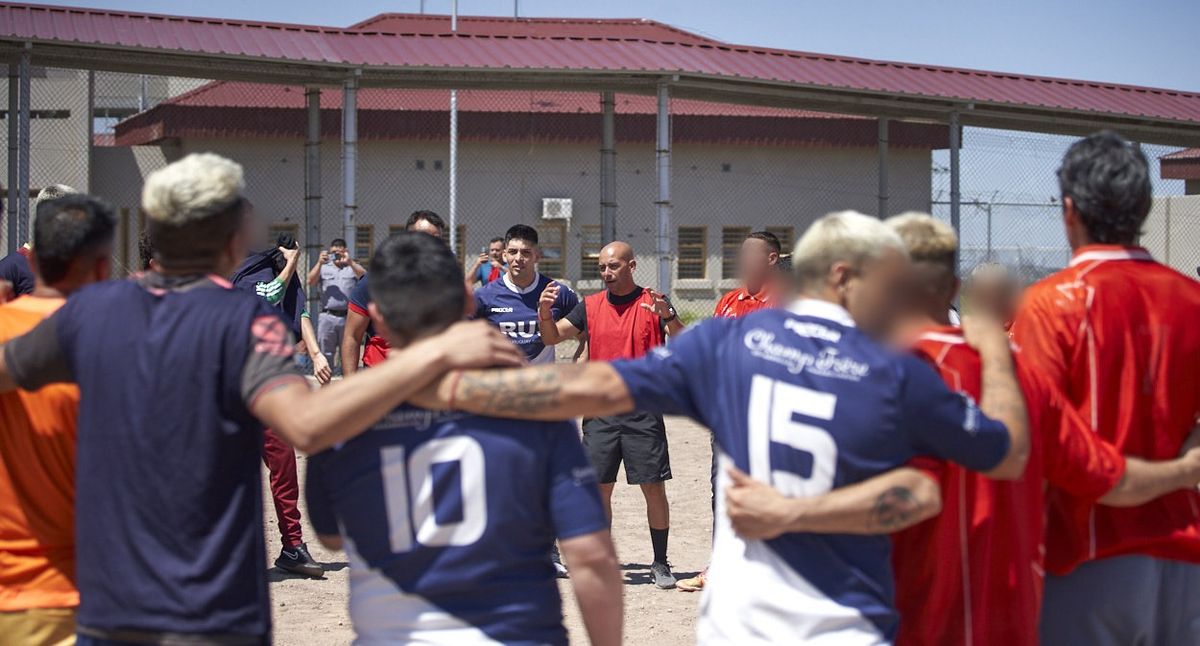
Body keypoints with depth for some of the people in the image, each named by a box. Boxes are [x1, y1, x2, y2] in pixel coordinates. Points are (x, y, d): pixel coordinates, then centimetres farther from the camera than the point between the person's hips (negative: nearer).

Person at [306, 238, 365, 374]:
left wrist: (350, 262, -19)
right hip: (327, 317, 1)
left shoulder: (353, 267, 13)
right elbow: (311, 281, 2)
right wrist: (319, 263, -11)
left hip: (348, 317, -1)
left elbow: (364, 277, -6)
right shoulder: (323, 268, 17)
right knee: (325, 355, 5)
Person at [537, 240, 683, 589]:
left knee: (654, 488, -1)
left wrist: (668, 316, -32)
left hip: (643, 411, -2)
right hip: (601, 412, 3)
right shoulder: (590, 306, 9)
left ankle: (660, 563, 9)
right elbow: (552, 337, 5)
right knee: (599, 488, 3)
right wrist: (544, 313, -16)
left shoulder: (653, 303, 0)